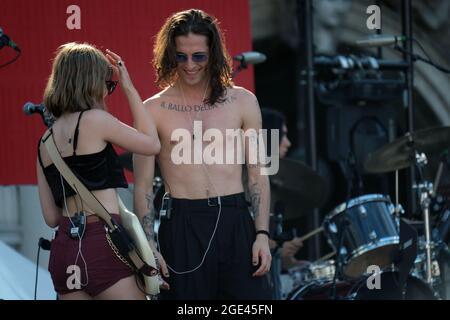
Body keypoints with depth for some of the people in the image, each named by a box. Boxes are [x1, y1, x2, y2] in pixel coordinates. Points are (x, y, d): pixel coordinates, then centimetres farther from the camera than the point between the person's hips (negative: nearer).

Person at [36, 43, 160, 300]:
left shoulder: (45, 143, 15)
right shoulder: (94, 120, -5)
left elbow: (51, 216, 16)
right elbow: (152, 144, 8)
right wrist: (129, 88, 14)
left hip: (64, 249, 7)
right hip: (102, 243, -7)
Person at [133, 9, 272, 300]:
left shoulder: (242, 102, 8)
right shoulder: (154, 110, 4)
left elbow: (258, 175, 10)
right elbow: (143, 186, 4)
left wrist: (262, 234, 0)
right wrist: (149, 247, -4)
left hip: (236, 223, 1)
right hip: (183, 227, -1)